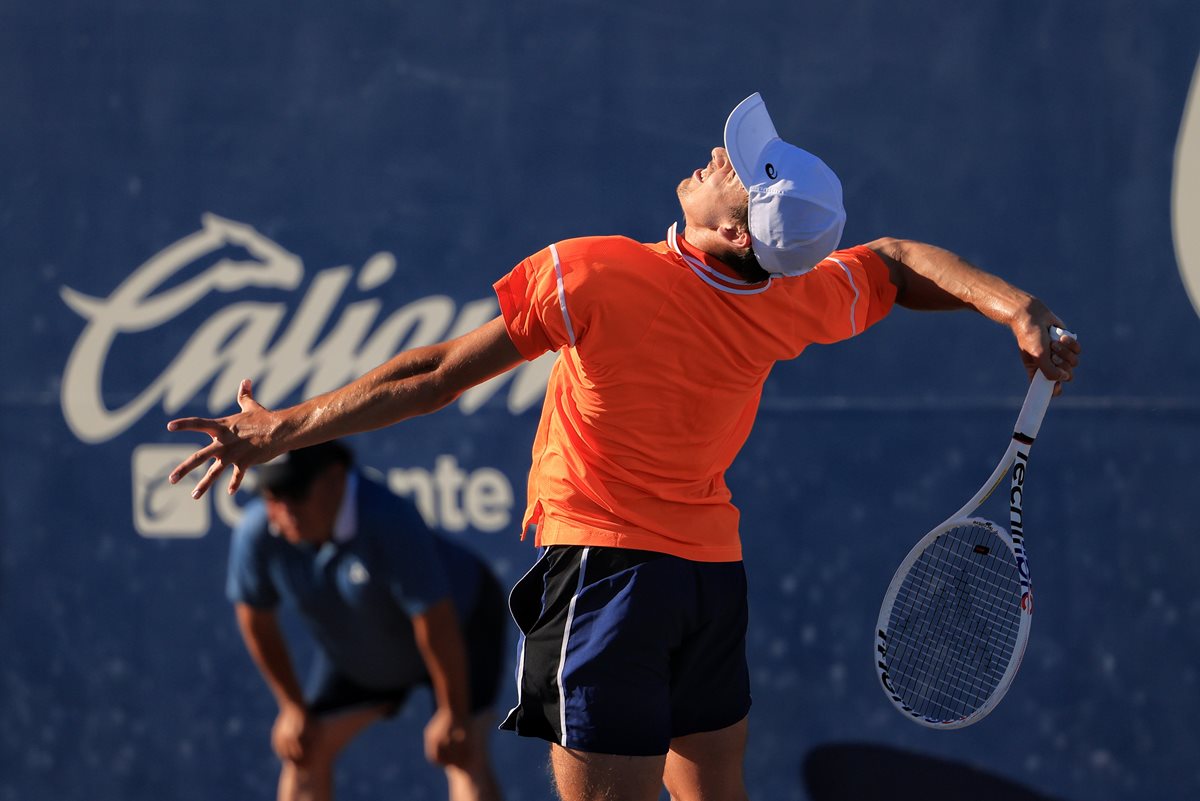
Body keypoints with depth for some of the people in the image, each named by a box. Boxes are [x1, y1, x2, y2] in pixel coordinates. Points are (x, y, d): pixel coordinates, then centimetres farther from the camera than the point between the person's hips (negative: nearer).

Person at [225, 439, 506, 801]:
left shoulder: (390, 521, -42)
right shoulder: (256, 533, -26)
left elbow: (436, 621, -35)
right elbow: (255, 618, -9)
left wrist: (454, 714, -27)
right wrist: (293, 708, -2)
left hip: (462, 626, -6)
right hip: (357, 653, 6)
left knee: (465, 756, -20)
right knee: (306, 752, 4)